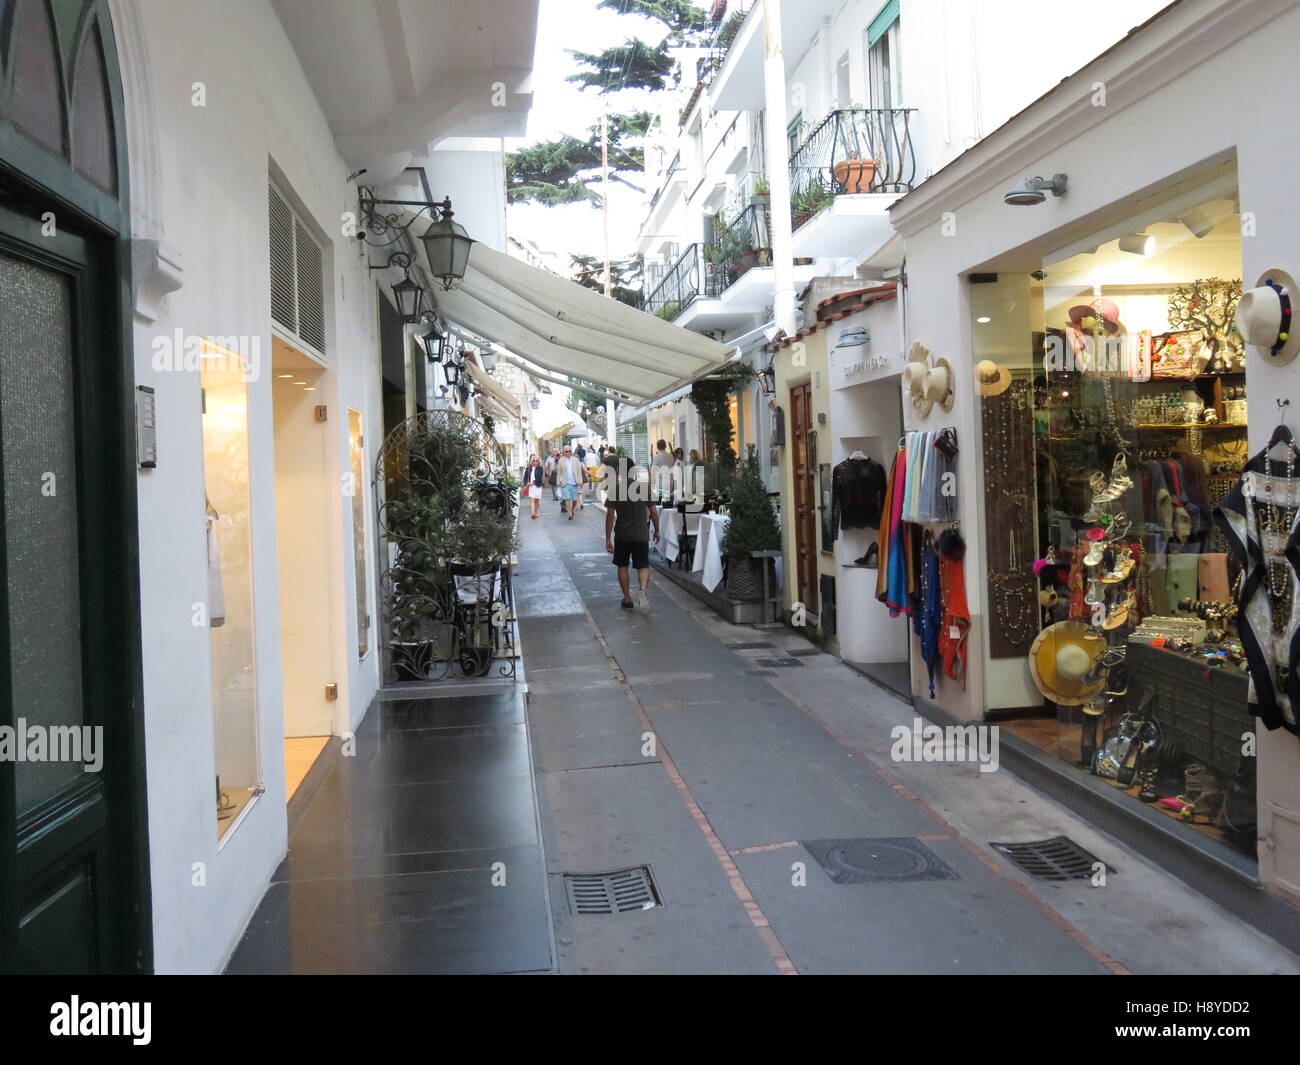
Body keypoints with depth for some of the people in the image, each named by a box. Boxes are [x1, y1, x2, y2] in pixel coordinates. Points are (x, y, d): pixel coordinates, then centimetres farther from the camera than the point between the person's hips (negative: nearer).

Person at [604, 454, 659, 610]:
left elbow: (610, 515, -10)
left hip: (622, 535, -1)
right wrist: (657, 530, 14)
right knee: (643, 566, 5)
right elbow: (653, 511, 1)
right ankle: (642, 589, -23)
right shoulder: (644, 486, -2)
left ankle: (627, 600, 18)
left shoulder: (615, 488, -8)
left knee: (622, 567, 15)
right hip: (641, 534, 1)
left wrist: (608, 539, -7)